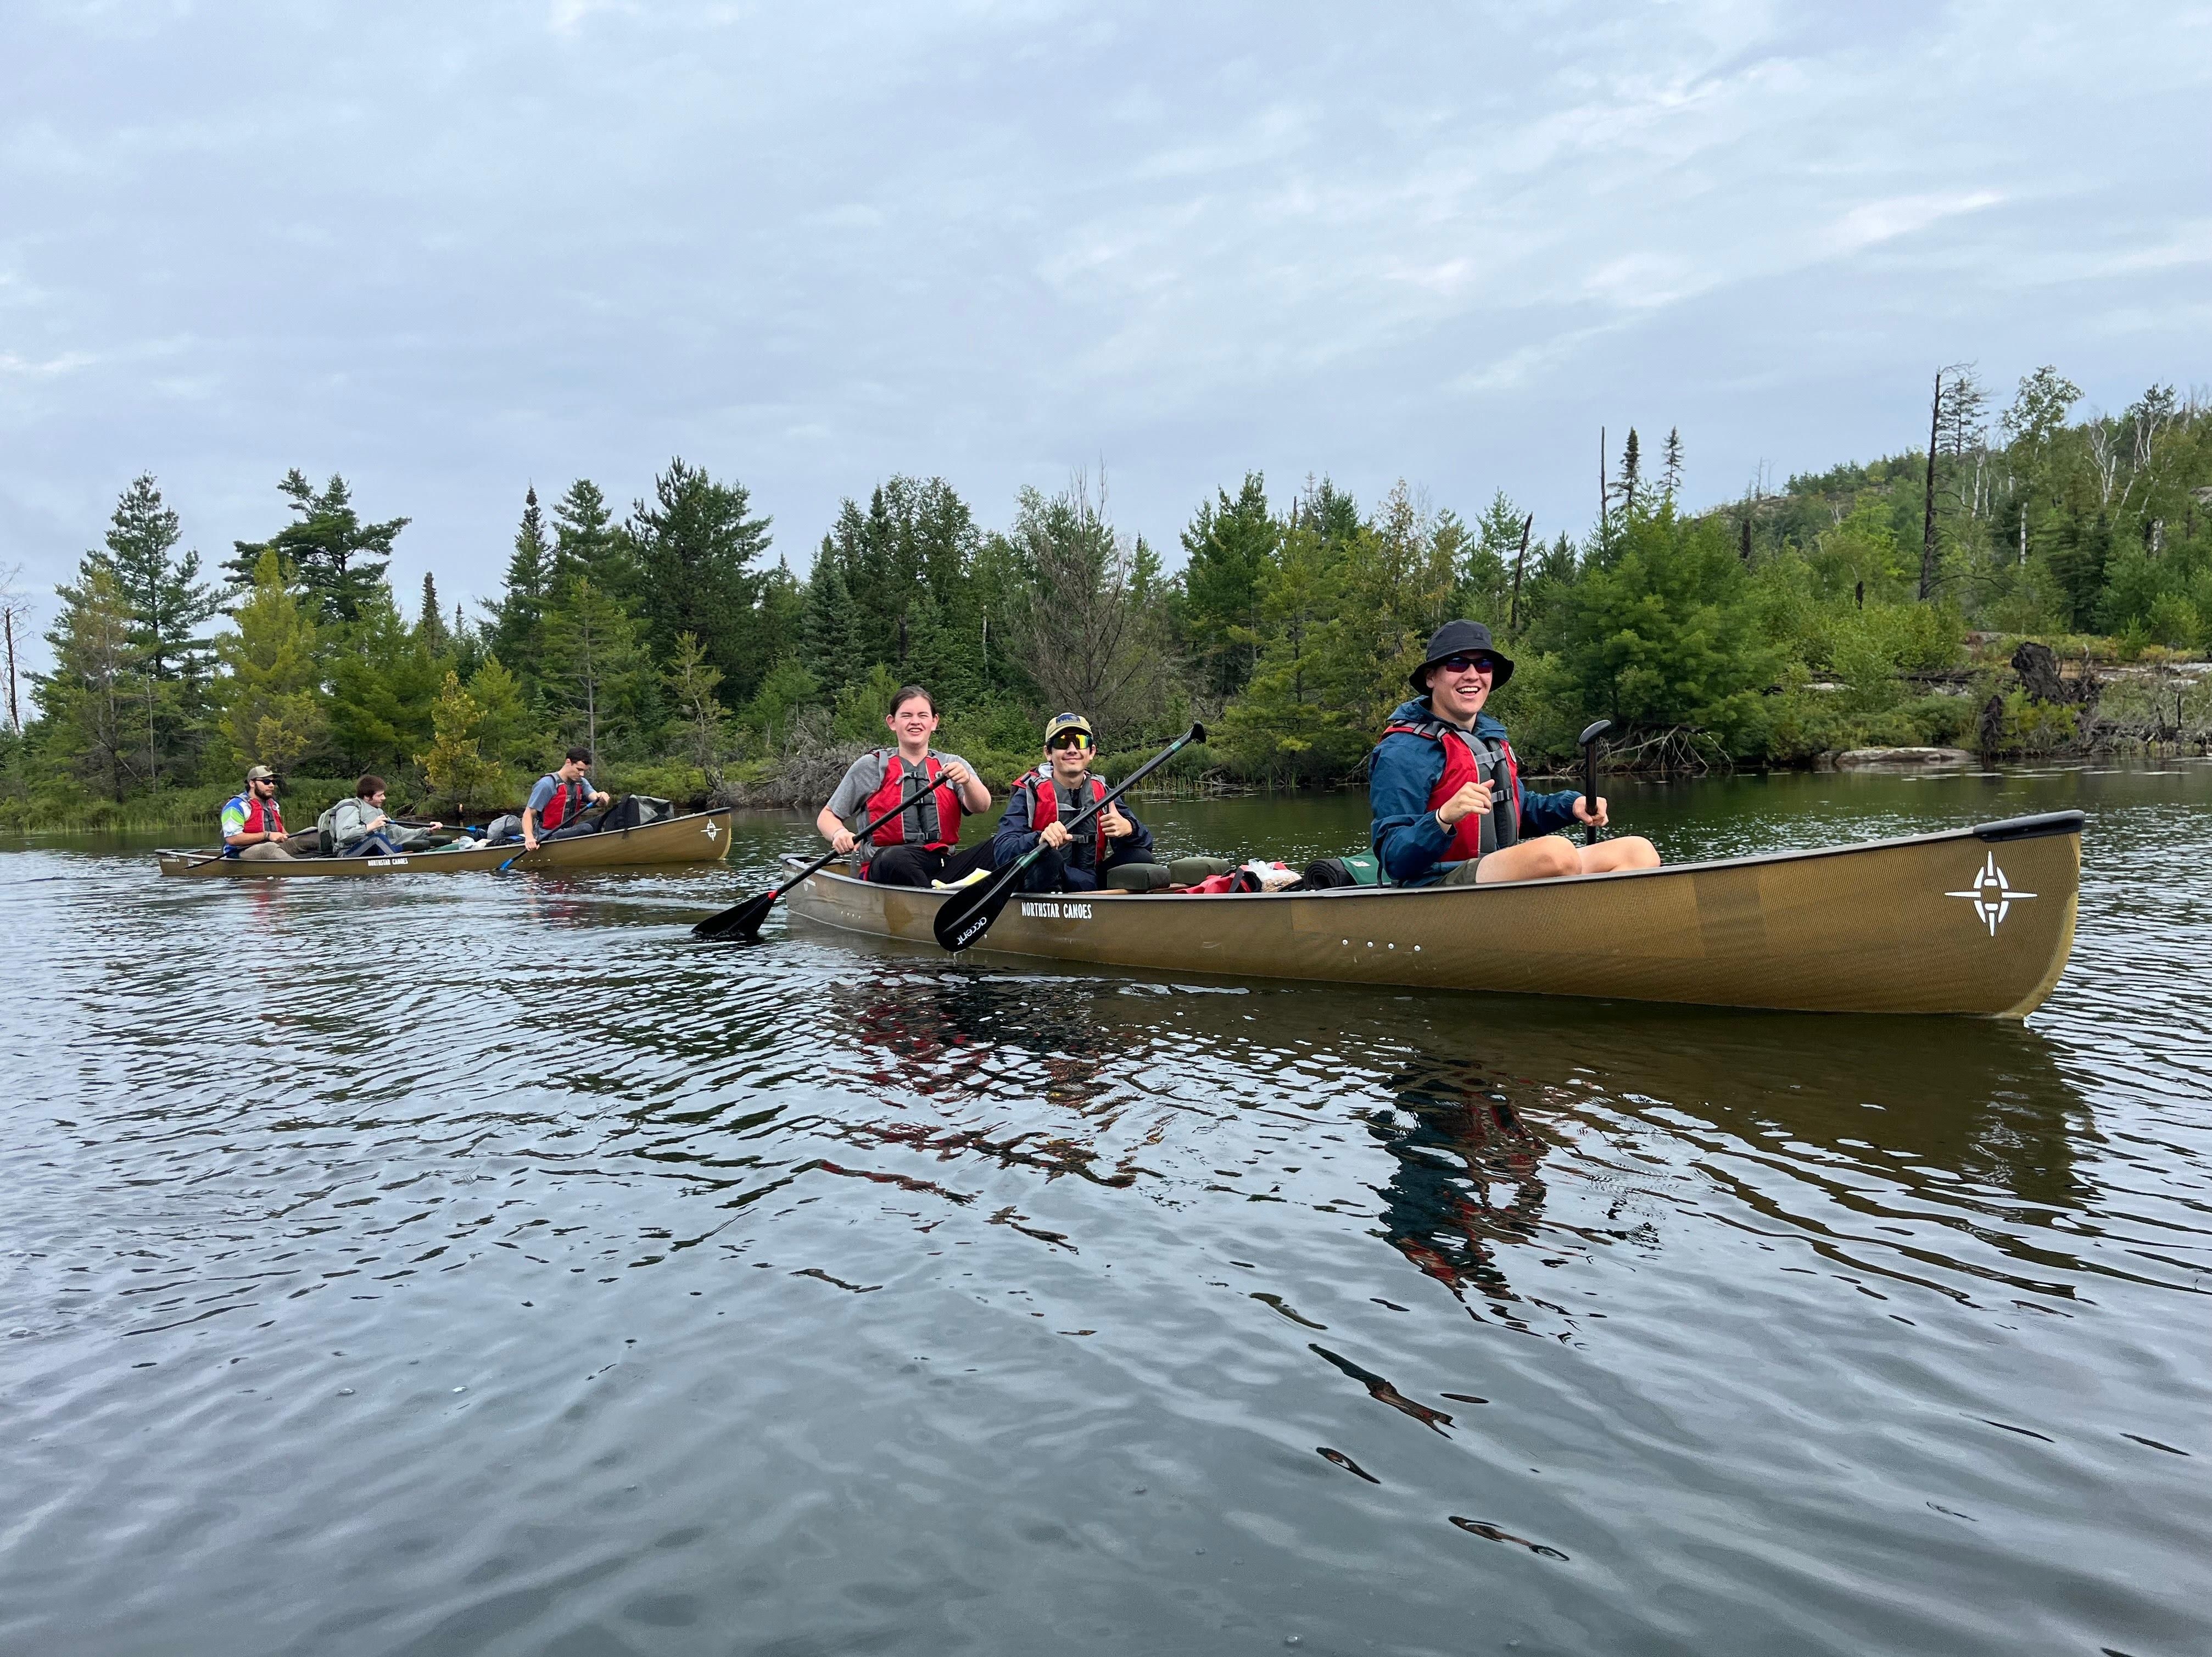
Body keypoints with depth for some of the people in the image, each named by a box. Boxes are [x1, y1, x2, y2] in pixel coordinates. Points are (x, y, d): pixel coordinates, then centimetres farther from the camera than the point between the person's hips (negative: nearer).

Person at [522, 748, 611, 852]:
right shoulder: (547, 784, -13)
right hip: (547, 837, -8)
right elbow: (528, 813, -14)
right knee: (586, 829, -30)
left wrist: (603, 798, -34)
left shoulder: (581, 783, 9)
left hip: (568, 832, 8)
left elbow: (595, 797, -8)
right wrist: (529, 838, -30)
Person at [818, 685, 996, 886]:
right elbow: (827, 816, 13)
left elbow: (981, 807, -2)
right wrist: (839, 834, -11)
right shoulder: (871, 766, 10)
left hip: (944, 869, 3)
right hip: (887, 871, -2)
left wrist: (967, 780, -24)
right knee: (895, 858, -39)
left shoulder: (952, 765, 15)